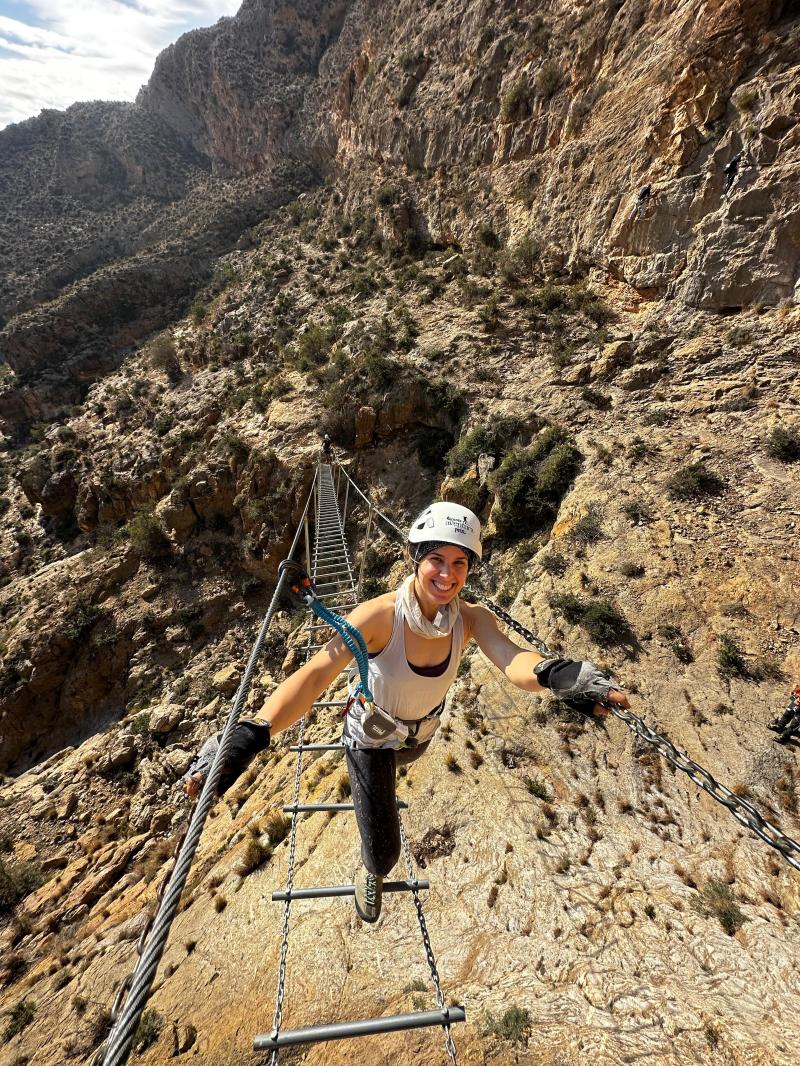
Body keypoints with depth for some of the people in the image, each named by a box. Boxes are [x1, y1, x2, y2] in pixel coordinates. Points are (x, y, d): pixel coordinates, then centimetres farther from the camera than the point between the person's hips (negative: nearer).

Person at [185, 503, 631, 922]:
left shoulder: (471, 619, -27)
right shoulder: (381, 615, -38)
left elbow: (512, 658, -44)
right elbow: (316, 673, -46)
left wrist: (554, 674, -67)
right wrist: (253, 733, -60)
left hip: (420, 735, 4)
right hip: (371, 737, -3)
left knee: (394, 767, 37)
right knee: (384, 852, 4)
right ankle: (372, 872, 45)